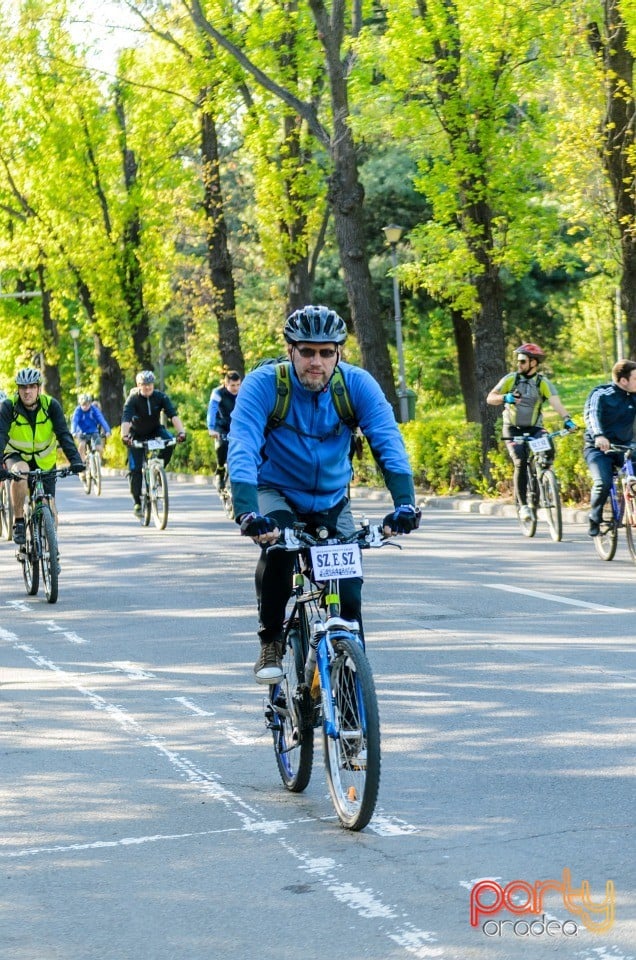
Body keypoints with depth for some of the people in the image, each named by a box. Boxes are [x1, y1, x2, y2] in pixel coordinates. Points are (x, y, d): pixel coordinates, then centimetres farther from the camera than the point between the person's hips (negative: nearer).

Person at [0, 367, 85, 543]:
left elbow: (64, 435, -24)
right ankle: (18, 522, -21)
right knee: (20, 471, -37)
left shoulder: (51, 405, -17)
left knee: (50, 512, -6)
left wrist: (75, 460, -40)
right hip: (16, 456, -1)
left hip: (44, 461, 1)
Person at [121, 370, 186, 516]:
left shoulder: (161, 397, -17)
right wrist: (124, 436, -53)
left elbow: (173, 415, -27)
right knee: (135, 469, -11)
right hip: (137, 435, -1)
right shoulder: (133, 399, -22)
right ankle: (136, 502, 2)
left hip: (155, 431, 1)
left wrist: (181, 432, -45)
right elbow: (126, 419, -35)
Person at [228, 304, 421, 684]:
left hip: (332, 500, 2)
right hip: (277, 492, -2)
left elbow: (389, 443, -26)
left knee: (349, 591, -10)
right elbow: (242, 450, -32)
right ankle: (271, 642, -11)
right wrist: (248, 513, -48)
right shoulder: (263, 384, -23)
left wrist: (404, 503, -42)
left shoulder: (357, 384, -17)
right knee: (279, 546, -32)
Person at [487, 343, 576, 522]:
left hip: (534, 428, 1)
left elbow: (555, 402, -21)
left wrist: (567, 419, -39)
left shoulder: (543, 382, -6)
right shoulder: (511, 379, -4)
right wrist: (505, 397, -31)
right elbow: (490, 398, -9)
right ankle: (522, 504, -12)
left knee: (548, 449, -28)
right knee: (520, 462, -20)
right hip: (513, 429, -1)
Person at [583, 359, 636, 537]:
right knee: (603, 483, -27)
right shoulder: (601, 395, -11)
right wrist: (598, 435, -48)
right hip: (598, 448, -4)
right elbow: (592, 414, -28)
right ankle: (594, 520, -3)